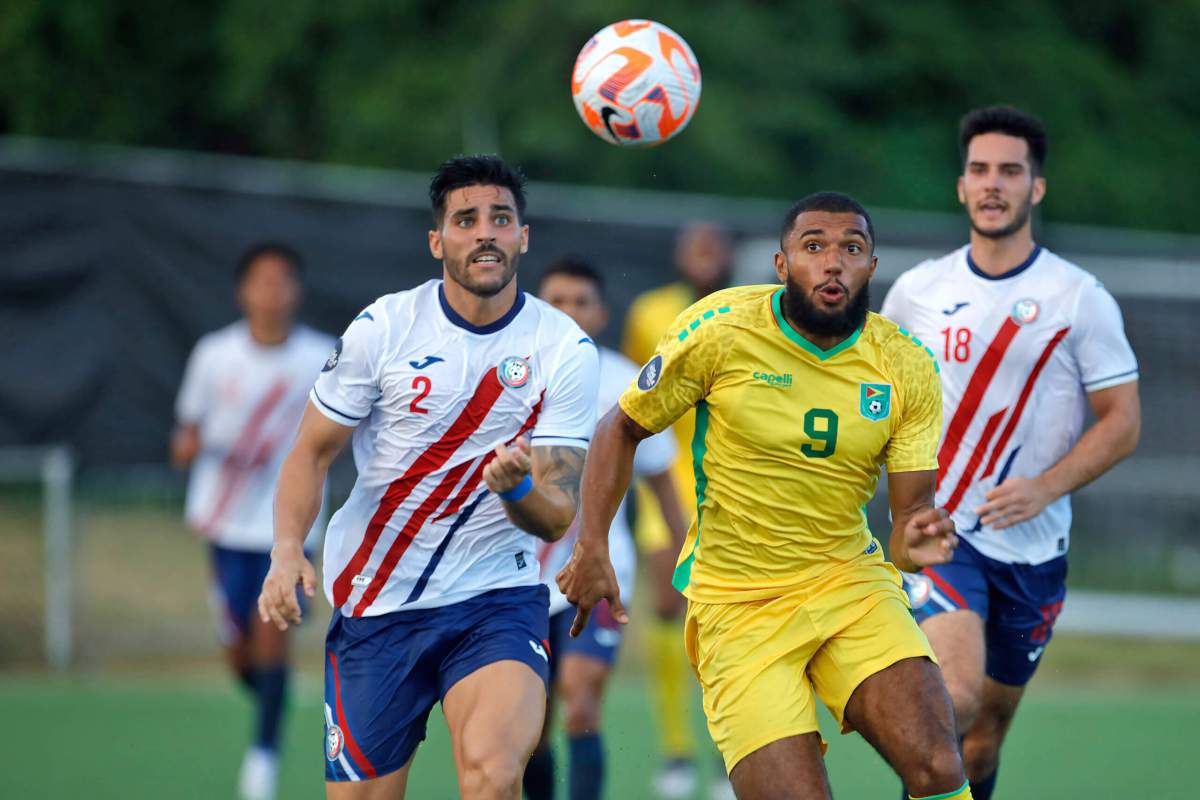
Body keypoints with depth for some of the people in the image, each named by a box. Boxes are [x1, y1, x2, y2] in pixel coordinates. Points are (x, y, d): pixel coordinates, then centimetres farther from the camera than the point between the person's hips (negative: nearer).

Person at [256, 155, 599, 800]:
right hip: (375, 603, 1)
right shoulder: (382, 328, -5)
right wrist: (286, 552, -14)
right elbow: (311, 454, 4)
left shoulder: (566, 350, -5)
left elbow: (557, 517, -6)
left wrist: (518, 486, -29)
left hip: (498, 600, -1)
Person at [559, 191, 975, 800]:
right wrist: (592, 550, -6)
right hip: (736, 606, -2)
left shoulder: (907, 368, -3)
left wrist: (914, 541, -24)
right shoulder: (720, 331, -10)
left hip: (851, 585, 2)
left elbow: (909, 509, 0)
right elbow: (621, 430, 3)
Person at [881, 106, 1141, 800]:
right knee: (957, 695, -25)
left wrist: (1046, 488, -17)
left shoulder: (1080, 299, -3)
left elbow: (1122, 423, -3)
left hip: (1033, 547, 1)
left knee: (988, 725, 10)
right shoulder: (917, 291, 2)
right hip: (938, 529, -1)